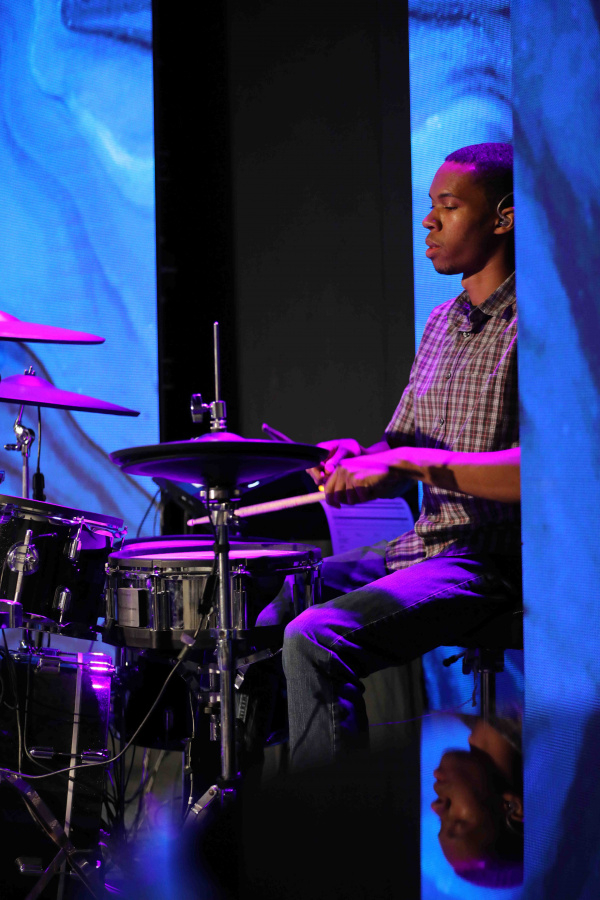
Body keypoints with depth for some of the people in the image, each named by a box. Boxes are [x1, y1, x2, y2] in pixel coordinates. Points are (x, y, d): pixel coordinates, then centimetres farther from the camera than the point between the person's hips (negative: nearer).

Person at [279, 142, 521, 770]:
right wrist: (358, 462, -4)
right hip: (420, 548, 10)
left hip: (493, 559, -9)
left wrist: (411, 461, -26)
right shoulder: (442, 323, 16)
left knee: (314, 640, -27)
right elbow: (399, 449, 20)